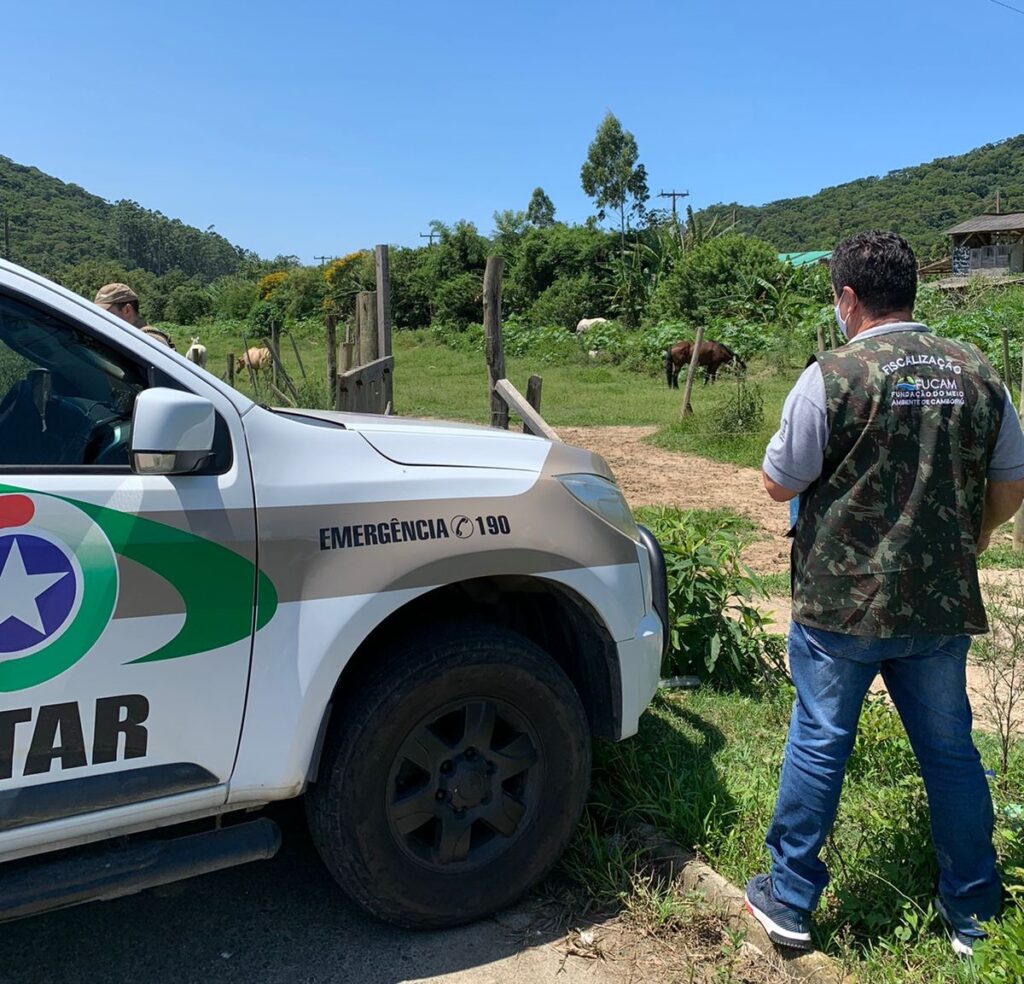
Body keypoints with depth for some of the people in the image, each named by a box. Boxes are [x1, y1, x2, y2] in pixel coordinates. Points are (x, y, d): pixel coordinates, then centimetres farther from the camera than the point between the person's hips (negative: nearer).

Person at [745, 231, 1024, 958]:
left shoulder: (833, 376, -13)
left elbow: (779, 484, -8)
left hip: (841, 602, -4)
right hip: (942, 605, 5)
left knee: (819, 745, 8)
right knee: (950, 750, 17)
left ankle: (790, 901, 22)